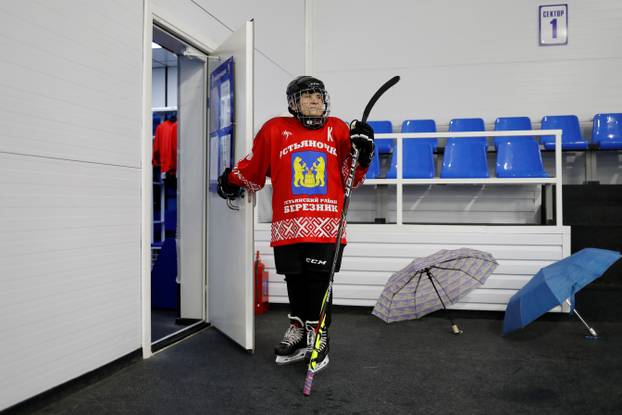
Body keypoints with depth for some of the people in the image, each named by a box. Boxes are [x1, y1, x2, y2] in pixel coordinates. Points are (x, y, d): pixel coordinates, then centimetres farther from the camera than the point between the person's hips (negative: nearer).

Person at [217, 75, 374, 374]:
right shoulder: (275, 130, 9)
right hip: (289, 224, 0)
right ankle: (297, 331, 25)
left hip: (326, 224, 0)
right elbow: (254, 166, 20)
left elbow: (352, 178, 10)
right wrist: (231, 181, 19)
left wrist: (361, 152, -5)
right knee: (295, 280, 7)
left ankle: (318, 338, 15)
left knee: (319, 280, -1)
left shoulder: (338, 129, 11)